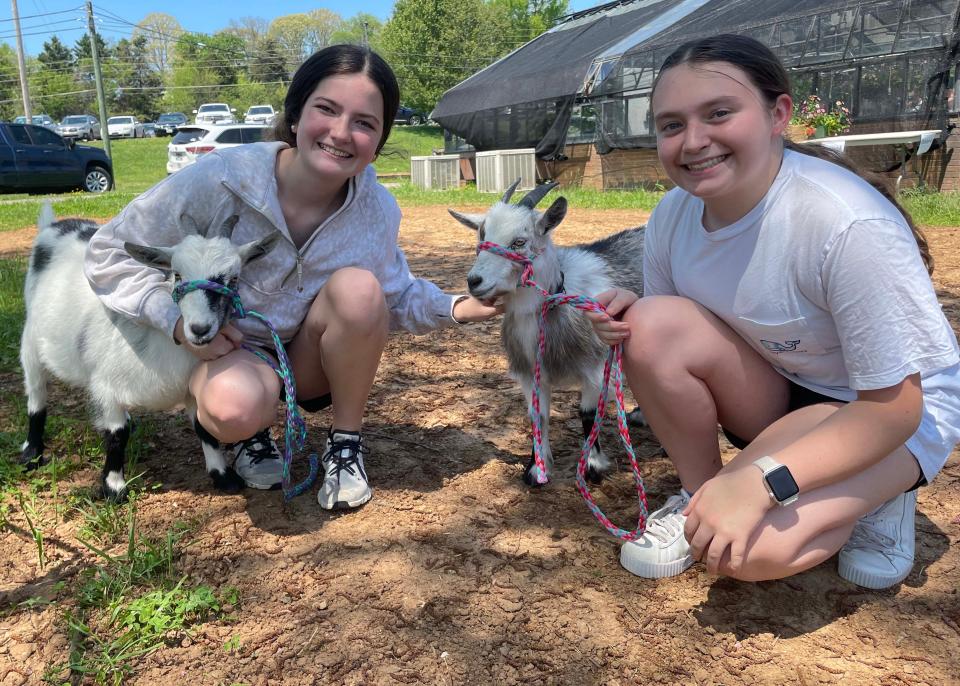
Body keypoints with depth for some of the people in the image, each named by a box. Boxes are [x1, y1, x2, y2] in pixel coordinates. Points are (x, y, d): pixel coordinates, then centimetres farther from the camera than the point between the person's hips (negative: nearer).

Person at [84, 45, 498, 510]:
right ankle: (248, 433, 3)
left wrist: (458, 308, -18)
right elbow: (110, 253, -13)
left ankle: (346, 444, -10)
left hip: (313, 362, 3)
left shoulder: (378, 210, -14)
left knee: (358, 287, -29)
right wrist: (178, 320, -25)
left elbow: (394, 299, 0)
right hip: (227, 351, -2)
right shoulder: (219, 180, -24)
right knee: (238, 408, -38)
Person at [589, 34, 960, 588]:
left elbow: (894, 406, -25)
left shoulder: (851, 226, -31)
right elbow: (664, 346, 3)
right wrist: (630, 318, -21)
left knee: (749, 548, -28)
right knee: (654, 324, -23)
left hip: (889, 410, -5)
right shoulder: (673, 215, -12)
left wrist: (760, 481, -36)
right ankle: (697, 495, -2)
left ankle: (878, 496, 4)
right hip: (775, 393, 5)